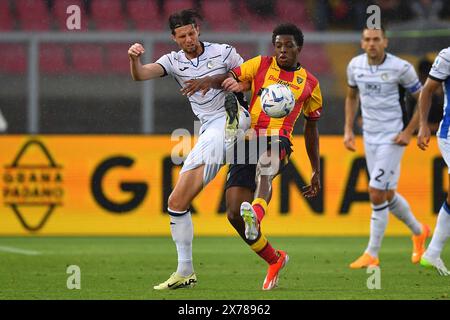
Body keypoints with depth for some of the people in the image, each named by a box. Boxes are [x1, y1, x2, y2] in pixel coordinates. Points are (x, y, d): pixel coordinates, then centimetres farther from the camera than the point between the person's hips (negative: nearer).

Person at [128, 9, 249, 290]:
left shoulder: (223, 53, 2)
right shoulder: (174, 61, 9)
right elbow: (141, 75, -8)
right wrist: (134, 59, -31)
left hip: (230, 120, -4)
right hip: (207, 134, 4)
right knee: (177, 203, 2)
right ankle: (185, 272, 10)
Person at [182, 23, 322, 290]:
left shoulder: (310, 83, 15)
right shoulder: (261, 65, 15)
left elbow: (312, 128, 22)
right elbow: (231, 78, 8)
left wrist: (316, 172, 21)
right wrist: (210, 80, -17)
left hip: (278, 142, -2)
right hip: (248, 140, 2)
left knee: (264, 163, -41)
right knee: (234, 214, -7)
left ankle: (256, 215, -72)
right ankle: (274, 260, 16)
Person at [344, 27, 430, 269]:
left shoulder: (400, 68, -14)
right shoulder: (355, 65, 1)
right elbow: (351, 97, 19)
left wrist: (408, 132, -10)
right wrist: (348, 129, 10)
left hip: (393, 138, -6)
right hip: (370, 137, 6)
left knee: (376, 194, -13)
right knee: (387, 195, 14)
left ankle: (372, 254, -5)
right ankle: (418, 232, 39)